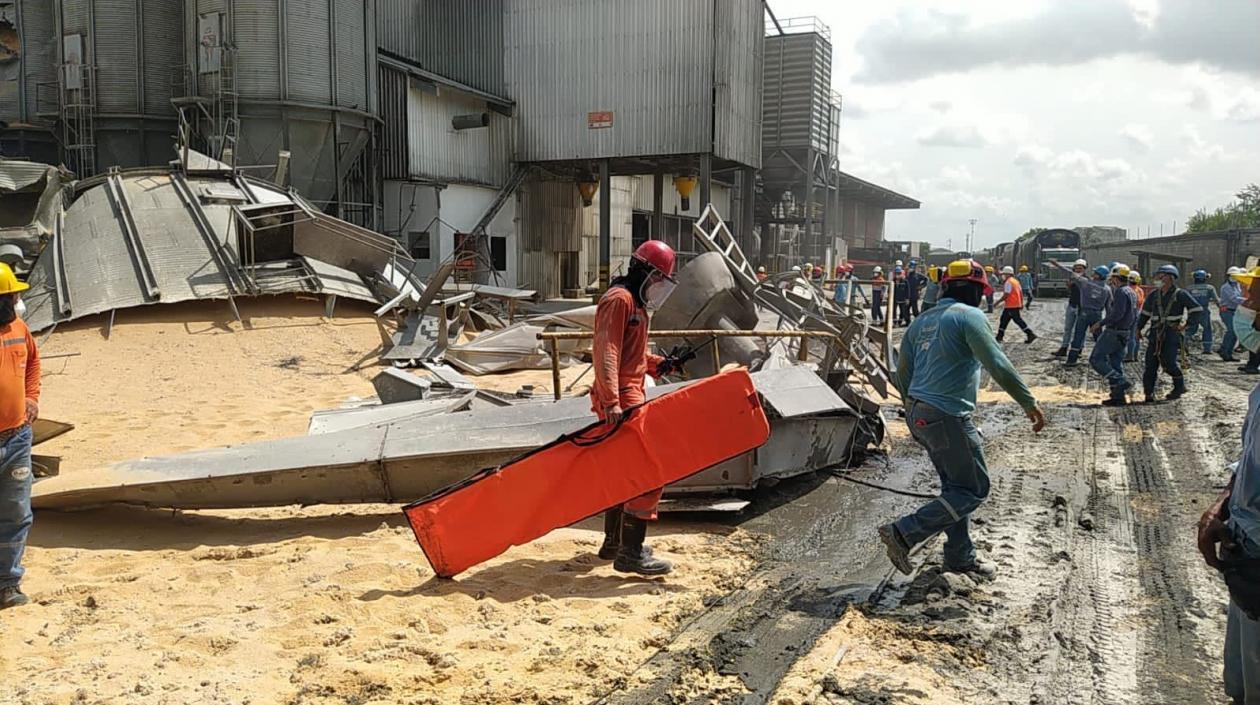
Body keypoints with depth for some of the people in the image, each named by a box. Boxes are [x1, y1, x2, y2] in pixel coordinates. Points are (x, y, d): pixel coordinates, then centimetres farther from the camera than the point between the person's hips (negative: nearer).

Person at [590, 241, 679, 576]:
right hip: (621, 399, -11)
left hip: (628, 396, 11)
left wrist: (655, 363, 10)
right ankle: (630, 553, -8)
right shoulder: (619, 299, -13)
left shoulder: (635, 301, 20)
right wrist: (612, 402, -29)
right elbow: (605, 353, -22)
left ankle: (614, 542, 31)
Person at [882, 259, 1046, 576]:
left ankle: (961, 556, 27)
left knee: (955, 486, 20)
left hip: (918, 414, 9)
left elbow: (902, 375, 19)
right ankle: (903, 533, -7)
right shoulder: (969, 316, -10)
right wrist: (1030, 403, -7)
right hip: (948, 416, -9)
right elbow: (998, 366, -15)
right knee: (973, 490, 1)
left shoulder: (921, 321, 14)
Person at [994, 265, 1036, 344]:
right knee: (1004, 320, 13)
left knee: (1018, 320, -7)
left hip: (1011, 306, -10)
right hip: (1016, 304, 10)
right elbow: (1021, 292, 16)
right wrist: (1021, 303, 20)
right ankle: (999, 337, 17)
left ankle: (1030, 334, -6)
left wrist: (998, 302, -12)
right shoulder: (1015, 281, 16)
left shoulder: (1008, 282, -15)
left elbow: (1006, 295, -20)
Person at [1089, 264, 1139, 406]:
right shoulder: (1132, 292, 16)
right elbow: (1135, 317, 20)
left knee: (1096, 359, -6)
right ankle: (1118, 396, 10)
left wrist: (1100, 323, -17)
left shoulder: (1120, 292, -15)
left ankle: (1119, 381, -15)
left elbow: (1117, 314, -25)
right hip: (1124, 334, 10)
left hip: (1113, 332, -10)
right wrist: (1129, 333, 24)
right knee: (1116, 363, 11)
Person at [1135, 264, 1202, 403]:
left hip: (1172, 332, -4)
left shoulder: (1180, 294, -1)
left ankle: (1179, 386, 12)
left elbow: (1196, 310, 0)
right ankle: (1149, 392, 0)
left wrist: (1186, 325, -7)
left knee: (1168, 361, -12)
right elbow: (1145, 313, 22)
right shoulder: (1153, 295, 13)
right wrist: (1139, 328, 17)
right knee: (1151, 363, -3)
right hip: (1155, 333, 5)